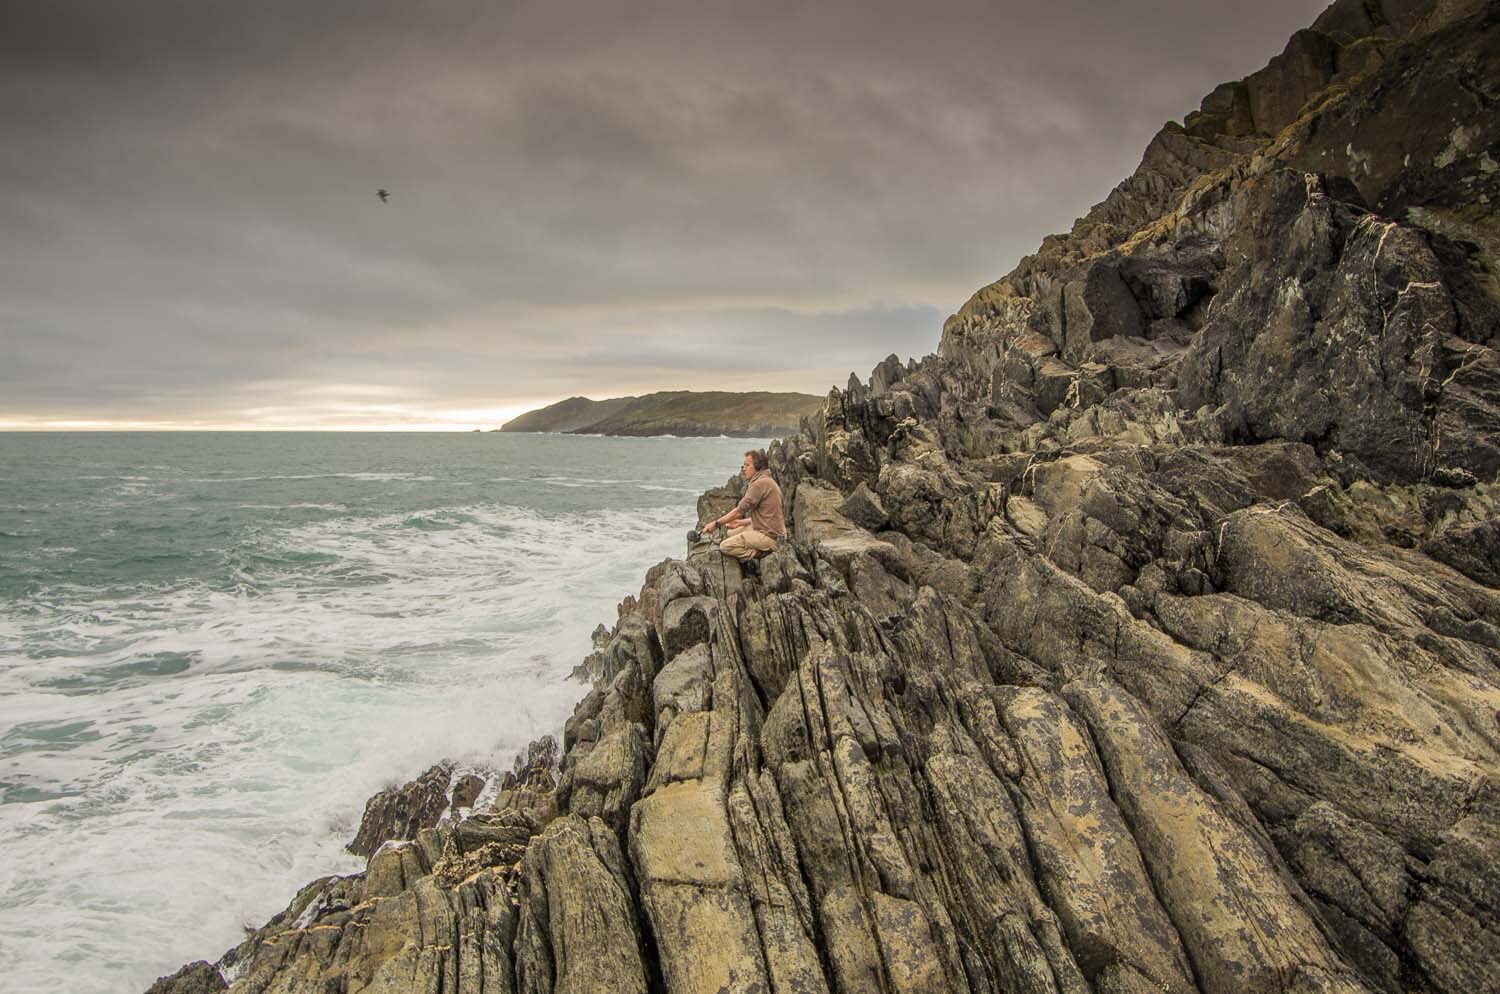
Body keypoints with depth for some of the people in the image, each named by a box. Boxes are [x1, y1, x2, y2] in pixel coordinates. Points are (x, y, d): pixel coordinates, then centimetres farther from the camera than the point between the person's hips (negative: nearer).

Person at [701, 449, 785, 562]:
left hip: (769, 535, -11)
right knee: (730, 534, 24)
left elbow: (739, 511, -17)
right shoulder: (767, 481, 15)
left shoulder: (761, 483, -18)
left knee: (725, 546, -15)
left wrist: (716, 523, -9)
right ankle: (760, 550, 11)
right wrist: (741, 522, 18)